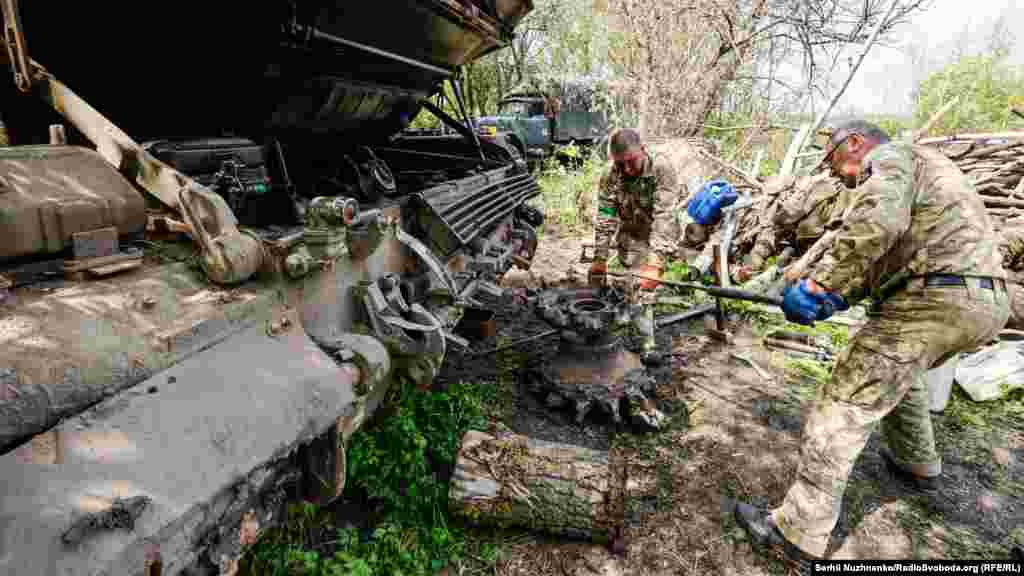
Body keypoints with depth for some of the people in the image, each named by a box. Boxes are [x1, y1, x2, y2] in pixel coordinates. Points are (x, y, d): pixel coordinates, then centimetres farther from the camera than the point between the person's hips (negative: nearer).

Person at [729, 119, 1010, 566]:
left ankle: (798, 532, -8)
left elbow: (874, 225, -24)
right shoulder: (921, 167, 30)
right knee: (896, 371, 35)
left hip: (934, 300, -10)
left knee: (842, 408, -11)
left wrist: (821, 282, -20)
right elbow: (892, 256, 24)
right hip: (984, 299, 11)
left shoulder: (887, 158, -1)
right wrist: (839, 295, 14)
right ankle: (917, 465, 50)